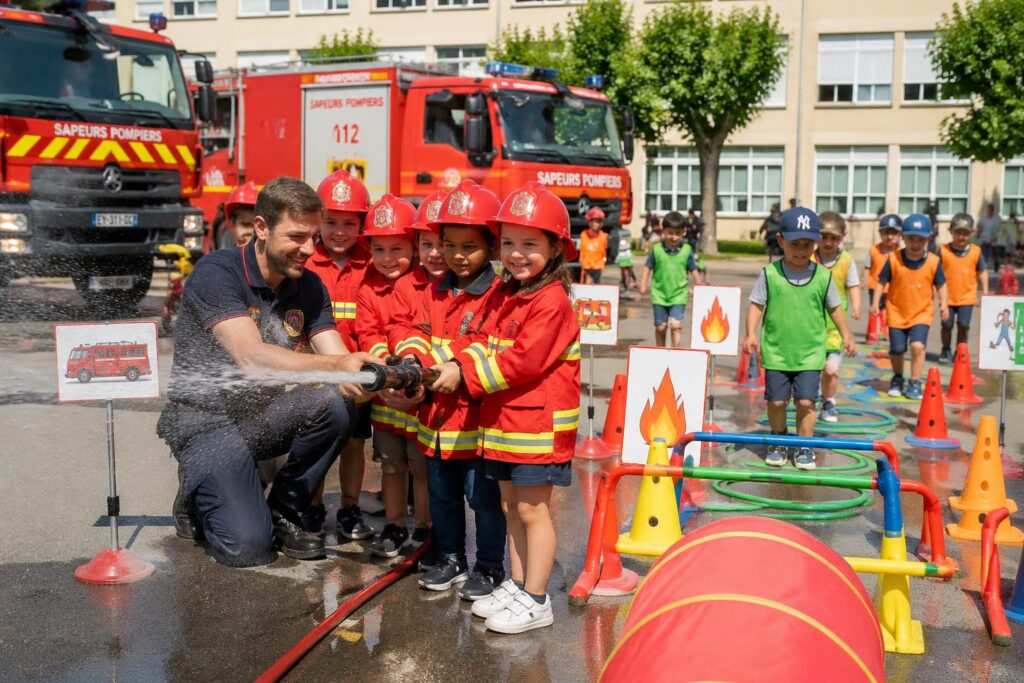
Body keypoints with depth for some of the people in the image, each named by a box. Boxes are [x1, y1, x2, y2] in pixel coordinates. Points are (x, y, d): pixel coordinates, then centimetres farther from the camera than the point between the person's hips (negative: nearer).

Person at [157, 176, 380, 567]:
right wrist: (338, 364, -43)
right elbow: (252, 357, -31)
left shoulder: (309, 287, 1)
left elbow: (338, 361, -10)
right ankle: (199, 496, 14)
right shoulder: (216, 272, -18)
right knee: (247, 546, -22)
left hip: (265, 417, 6)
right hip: (206, 419, -5)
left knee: (333, 404, -26)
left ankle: (282, 511, -3)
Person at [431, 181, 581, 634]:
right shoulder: (504, 296, 11)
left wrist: (466, 374, -18)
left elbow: (523, 361, -22)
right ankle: (517, 587, 28)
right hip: (503, 419, 9)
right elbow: (487, 343, 13)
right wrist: (459, 365, -8)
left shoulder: (552, 302, -17)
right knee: (511, 508, 16)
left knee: (533, 511, -1)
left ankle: (535, 601, 9)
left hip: (538, 423, -9)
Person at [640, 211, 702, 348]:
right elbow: (648, 267, 4)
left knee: (675, 325, -14)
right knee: (661, 327, 10)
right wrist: (643, 284, -3)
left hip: (679, 295, -1)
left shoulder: (687, 250, -4)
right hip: (660, 294, 1)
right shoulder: (656, 249, -4)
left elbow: (693, 270, 5)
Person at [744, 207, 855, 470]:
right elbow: (756, 305, -1)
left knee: (806, 401, -4)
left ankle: (805, 447, 12)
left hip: (810, 353, 0)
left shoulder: (823, 276, 0)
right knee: (776, 401, 5)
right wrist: (751, 334, -11)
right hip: (776, 351, 0)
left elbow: (835, 308, 11)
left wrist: (846, 335, 7)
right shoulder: (769, 273, -4)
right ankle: (778, 443, 25)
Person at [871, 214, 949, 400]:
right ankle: (897, 379, 34)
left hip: (922, 313, -1)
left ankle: (914, 383, -1)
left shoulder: (933, 261, -8)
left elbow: (940, 285, 4)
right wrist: (875, 302, -9)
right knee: (897, 349, 7)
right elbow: (882, 282, -3)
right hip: (897, 312, 1)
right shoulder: (894, 259, -10)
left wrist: (943, 304, -6)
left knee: (917, 345, -17)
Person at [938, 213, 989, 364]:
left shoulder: (976, 251, -3)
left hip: (967, 297, 0)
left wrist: (985, 292, 4)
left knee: (963, 325, 0)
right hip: (948, 297, 0)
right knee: (947, 324, 3)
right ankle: (946, 351, 25)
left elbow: (982, 272, 7)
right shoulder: (944, 251, -7)